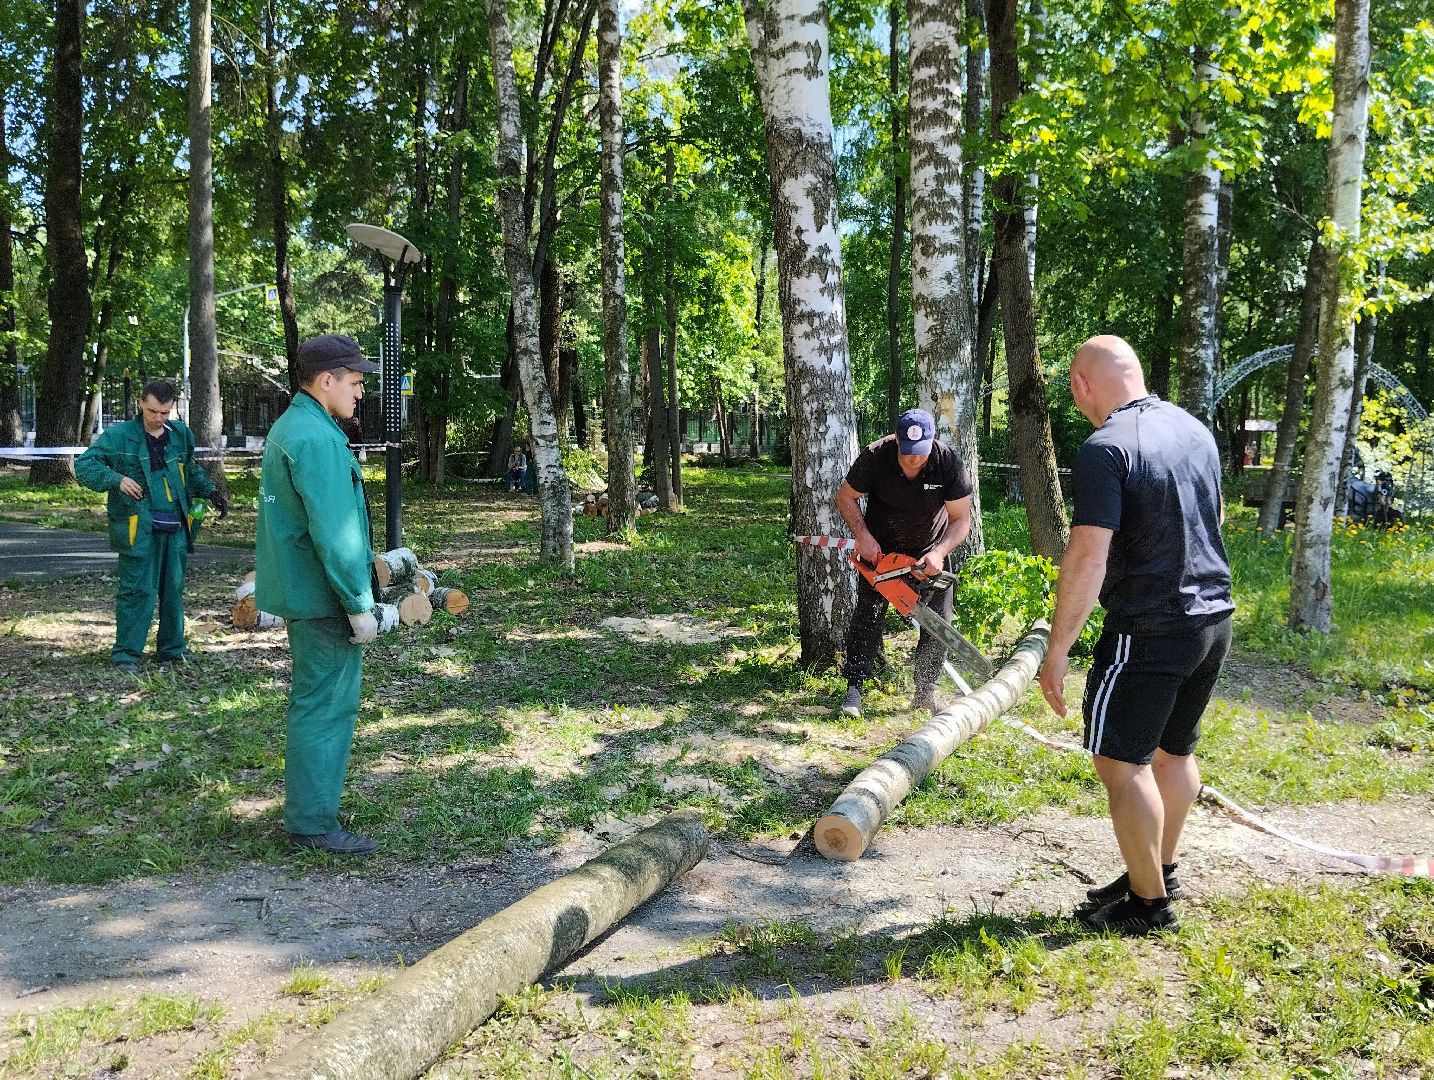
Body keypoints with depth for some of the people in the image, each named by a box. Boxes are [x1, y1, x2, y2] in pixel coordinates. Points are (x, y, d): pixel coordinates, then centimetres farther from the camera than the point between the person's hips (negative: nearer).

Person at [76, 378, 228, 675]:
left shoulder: (181, 435, 11)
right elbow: (84, 464, -8)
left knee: (174, 590, 11)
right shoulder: (119, 436, -4)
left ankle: (172, 648, 22)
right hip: (139, 529, -5)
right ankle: (126, 653, 4)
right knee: (137, 591, -4)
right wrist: (117, 479, -22)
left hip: (175, 529, 5)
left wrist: (210, 491, 14)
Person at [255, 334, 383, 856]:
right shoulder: (317, 439, -20)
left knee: (312, 700, 18)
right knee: (327, 706, -3)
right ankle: (313, 823, 4)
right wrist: (360, 605, -20)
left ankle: (307, 808, 29)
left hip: (299, 592, 11)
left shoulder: (287, 427, 14)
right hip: (324, 597, -11)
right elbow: (334, 534, -24)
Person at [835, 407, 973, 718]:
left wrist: (939, 553, -32)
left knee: (938, 621, -3)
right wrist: (863, 536, -23)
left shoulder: (950, 464, -25)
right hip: (880, 549, -1)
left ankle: (925, 692, 7)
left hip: (931, 552, 1)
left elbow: (961, 520, -17)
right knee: (868, 614, -7)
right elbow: (845, 497, -10)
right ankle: (854, 688, -3)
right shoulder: (874, 458, -26)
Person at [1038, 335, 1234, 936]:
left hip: (1149, 631, -9)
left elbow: (1088, 557, -23)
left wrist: (1057, 650, -18)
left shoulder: (1105, 449, -18)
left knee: (1121, 762, 2)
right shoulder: (1195, 428, 8)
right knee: (1174, 750, 20)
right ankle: (1160, 874, 34)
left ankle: (1149, 904, 11)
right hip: (1214, 617, 9)